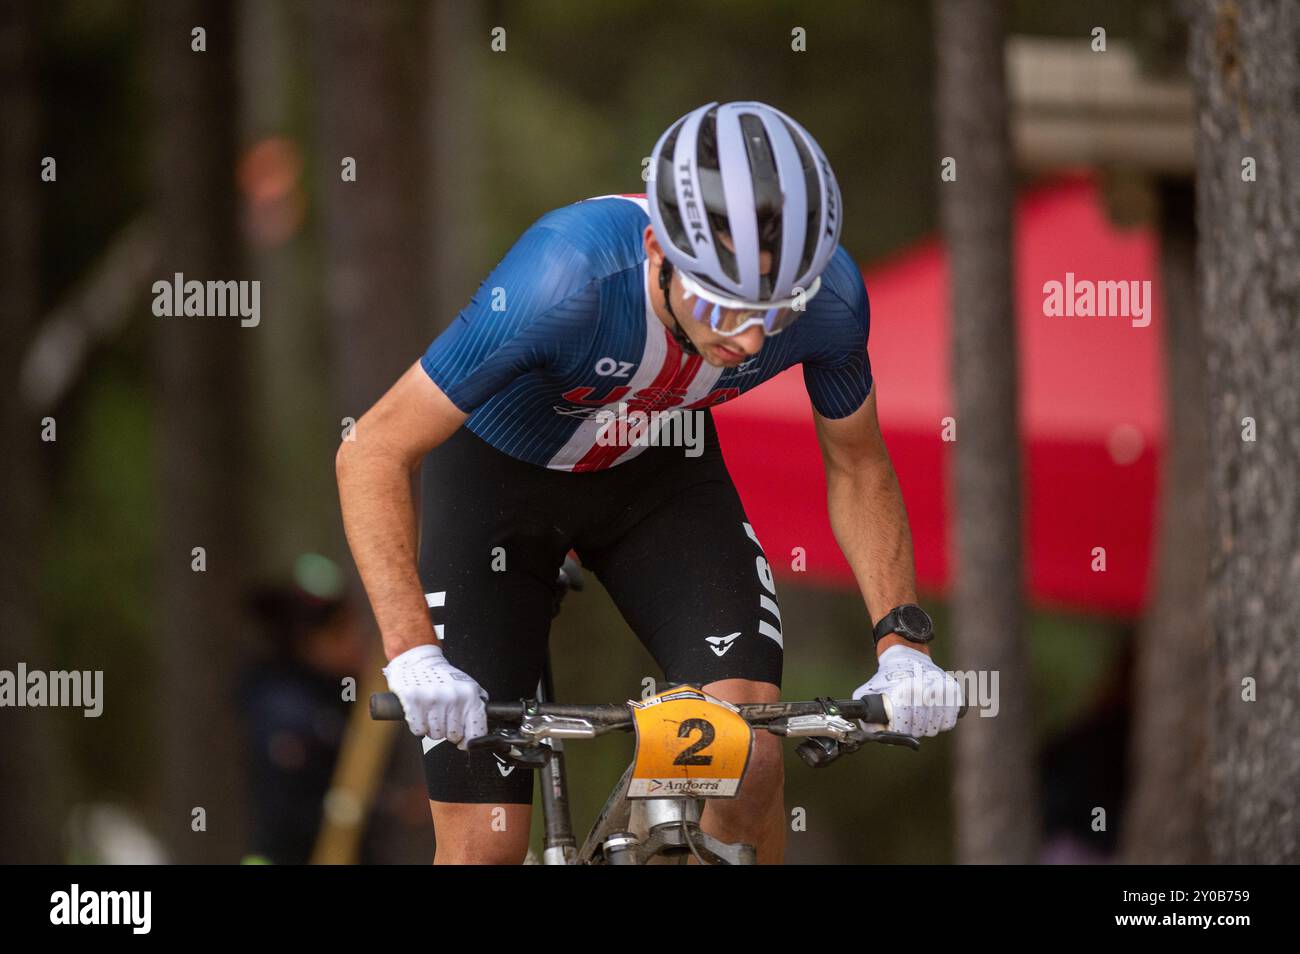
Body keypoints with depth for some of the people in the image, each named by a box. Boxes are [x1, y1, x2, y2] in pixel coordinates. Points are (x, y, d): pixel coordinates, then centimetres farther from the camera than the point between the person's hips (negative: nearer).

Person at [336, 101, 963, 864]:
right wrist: (412, 653, -45)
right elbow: (373, 454, -34)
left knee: (751, 753, -21)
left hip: (658, 472, 3)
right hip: (497, 475, -3)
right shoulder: (567, 278, -41)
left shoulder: (828, 295, -28)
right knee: (486, 843, -9)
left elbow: (857, 465, -7)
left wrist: (904, 637, -20)